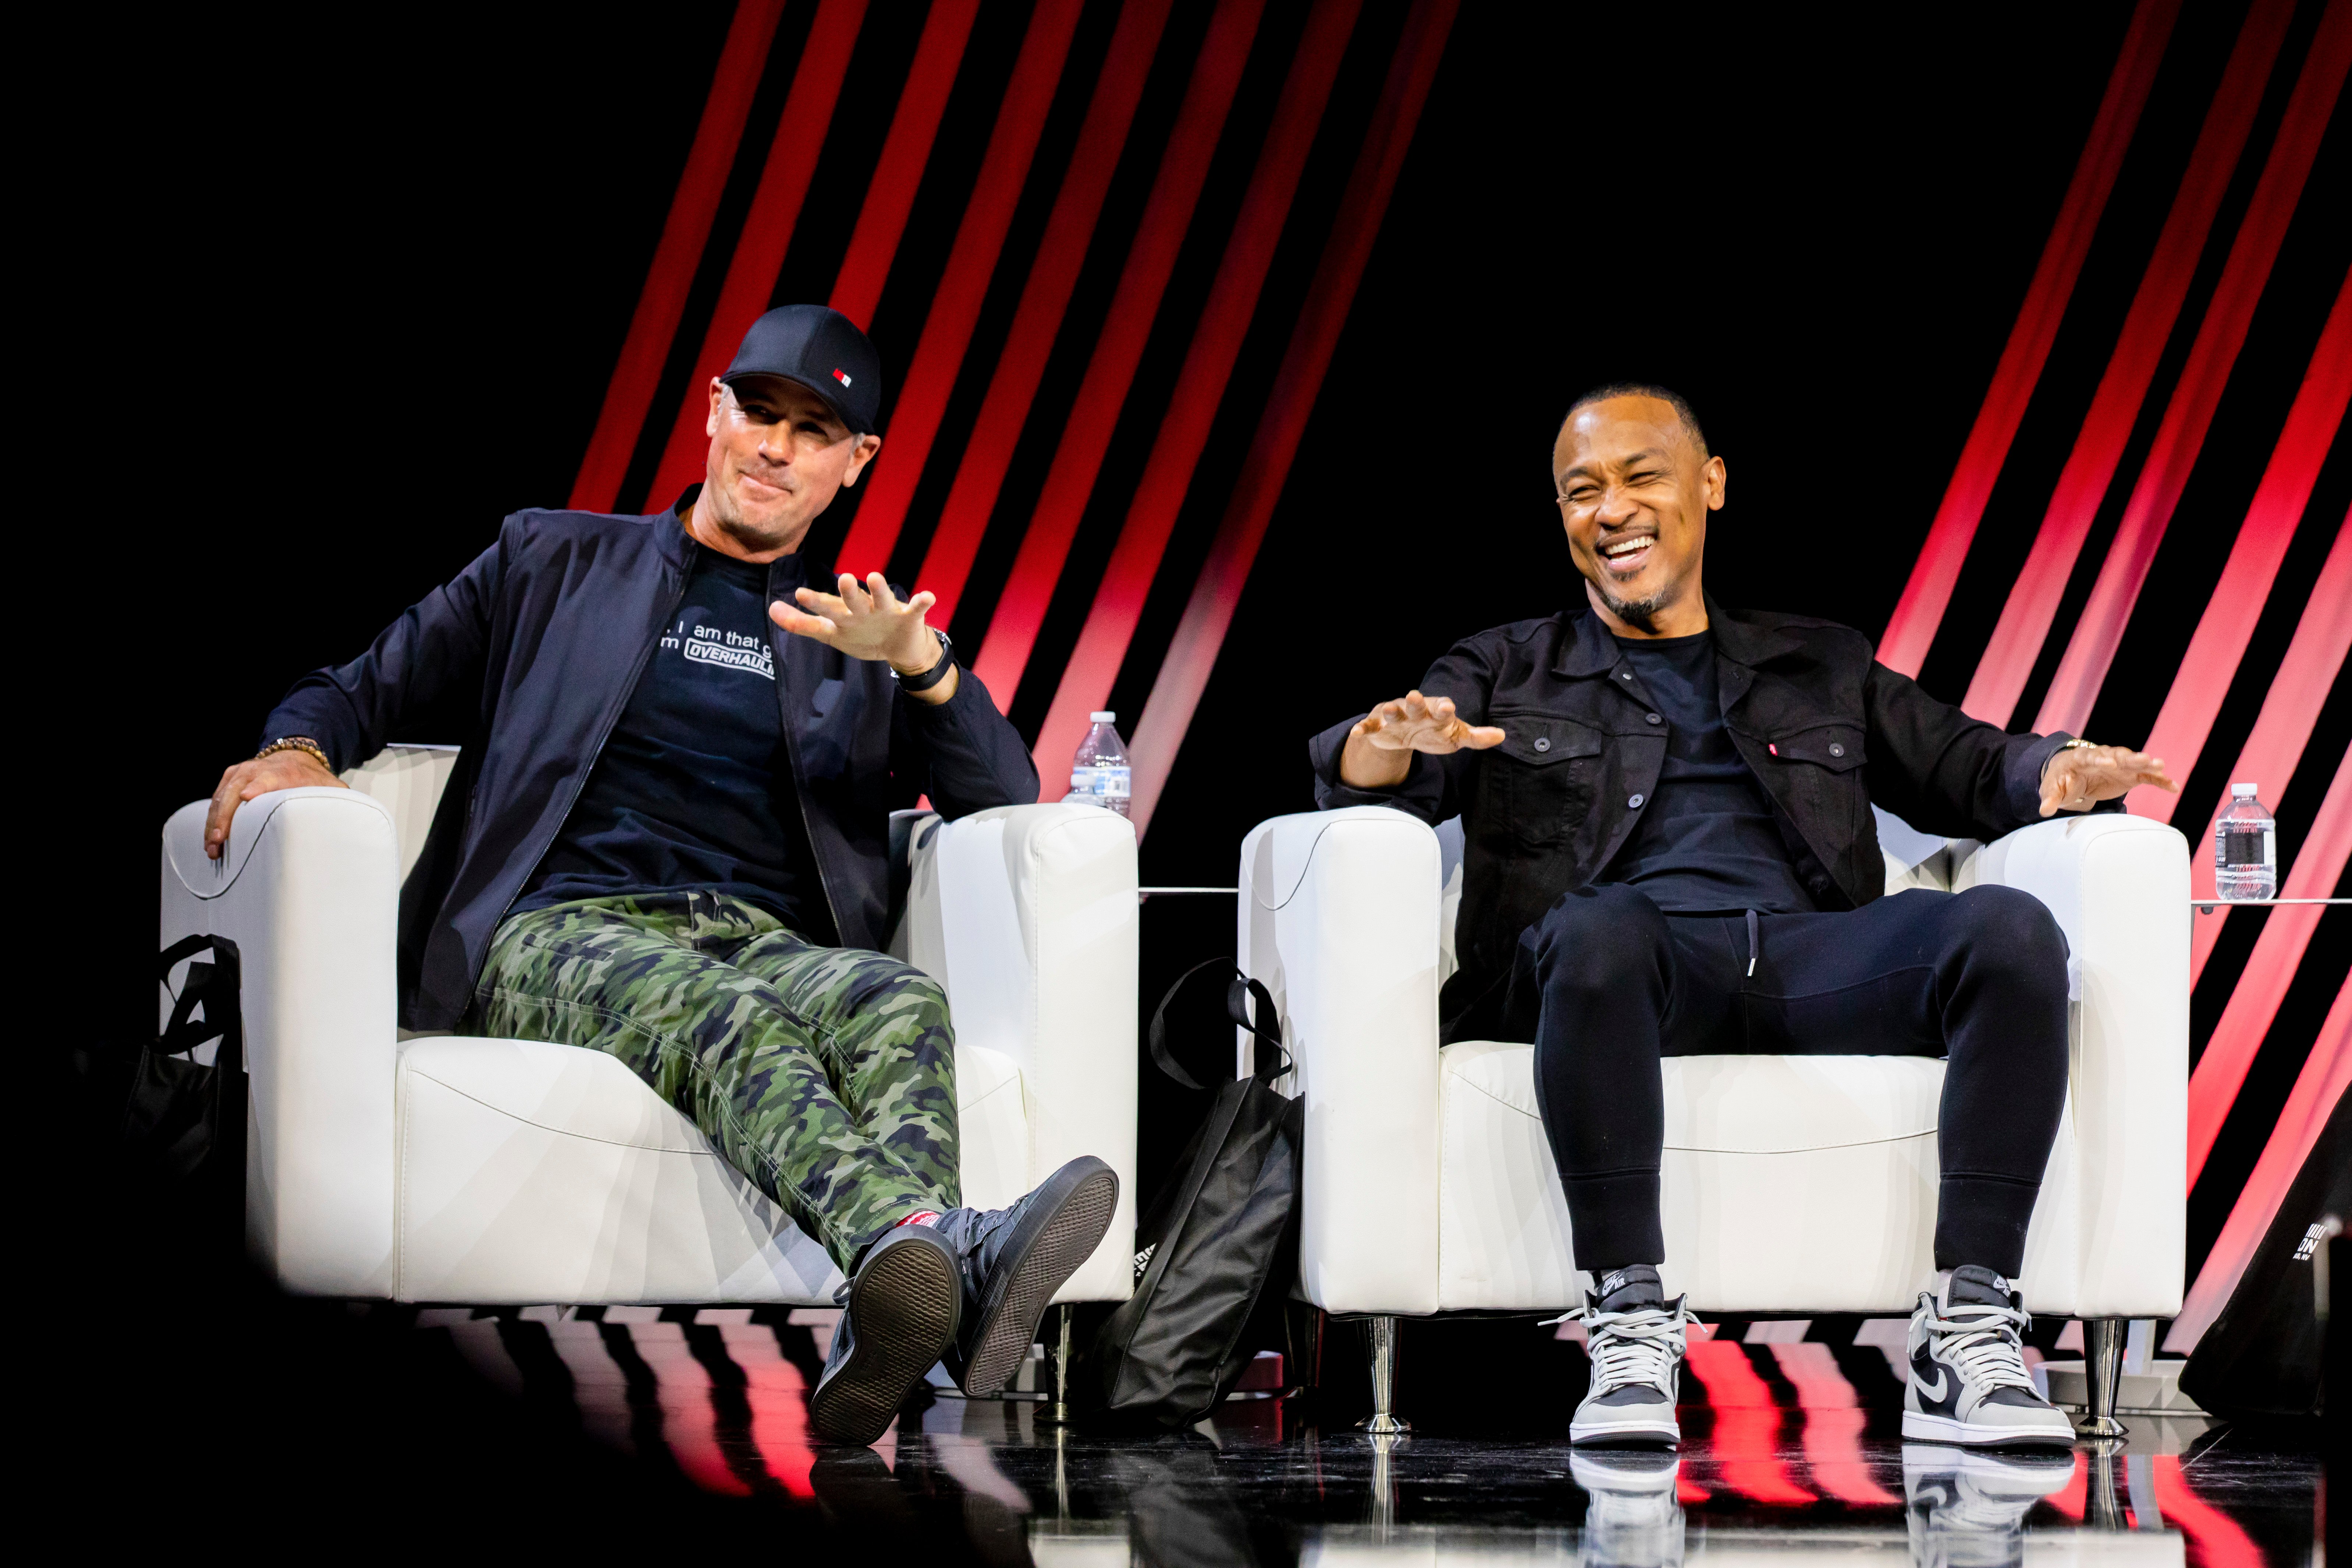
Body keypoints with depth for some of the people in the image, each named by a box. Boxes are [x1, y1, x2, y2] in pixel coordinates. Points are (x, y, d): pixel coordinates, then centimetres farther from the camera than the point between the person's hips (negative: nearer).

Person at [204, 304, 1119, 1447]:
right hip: (559, 931, -2)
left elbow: (1007, 807, 14)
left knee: (902, 1006, -36)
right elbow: (362, 693, 23)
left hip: (766, 946, 2)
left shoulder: (853, 643, 26)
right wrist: (300, 748, -2)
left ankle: (881, 1340, -66)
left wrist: (924, 665, -4)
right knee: (728, 1017, -39)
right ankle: (944, 1255, -70)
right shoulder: (557, 562, 23)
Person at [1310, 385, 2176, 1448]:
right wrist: (1389, 743, -14)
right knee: (1598, 929, -40)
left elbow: (1967, 771, 25)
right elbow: (1353, 777, 12)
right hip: (1635, 960, -2)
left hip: (1804, 955, 2)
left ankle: (1968, 1338, -32)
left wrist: (2058, 775, 0)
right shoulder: (1508, 672, 27)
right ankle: (1629, 1330, -38)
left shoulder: (1821, 668, 33)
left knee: (2010, 930, -27)